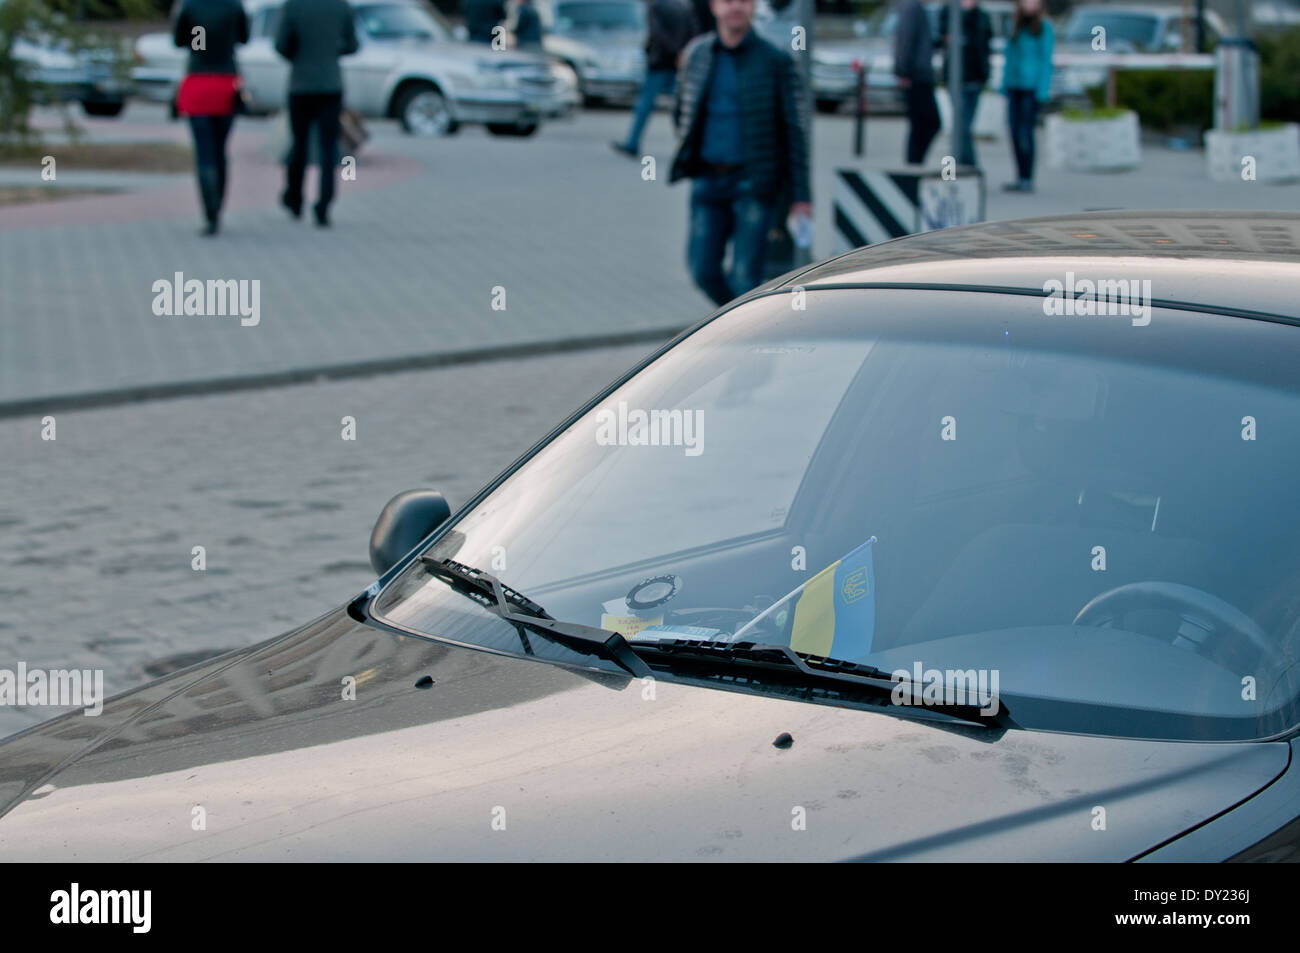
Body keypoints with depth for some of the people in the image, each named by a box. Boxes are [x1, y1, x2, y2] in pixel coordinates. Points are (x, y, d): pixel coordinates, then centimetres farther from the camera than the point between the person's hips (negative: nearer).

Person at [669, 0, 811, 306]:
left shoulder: (774, 60, -4)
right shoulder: (696, 54, 6)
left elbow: (795, 129, -4)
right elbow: (682, 112, 22)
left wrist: (801, 196, -7)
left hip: (753, 184, -4)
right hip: (708, 180, 4)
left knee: (744, 278, -9)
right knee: (704, 271, 3)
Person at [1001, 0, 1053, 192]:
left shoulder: (1043, 27, -4)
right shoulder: (1017, 27, 13)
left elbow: (1046, 59, -6)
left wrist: (1042, 89, -11)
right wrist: (1005, 85, 12)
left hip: (1032, 88, -6)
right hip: (1015, 86, 6)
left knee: (1025, 132, -10)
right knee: (1015, 131, 4)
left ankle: (1027, 179, -6)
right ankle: (1021, 178, 10)